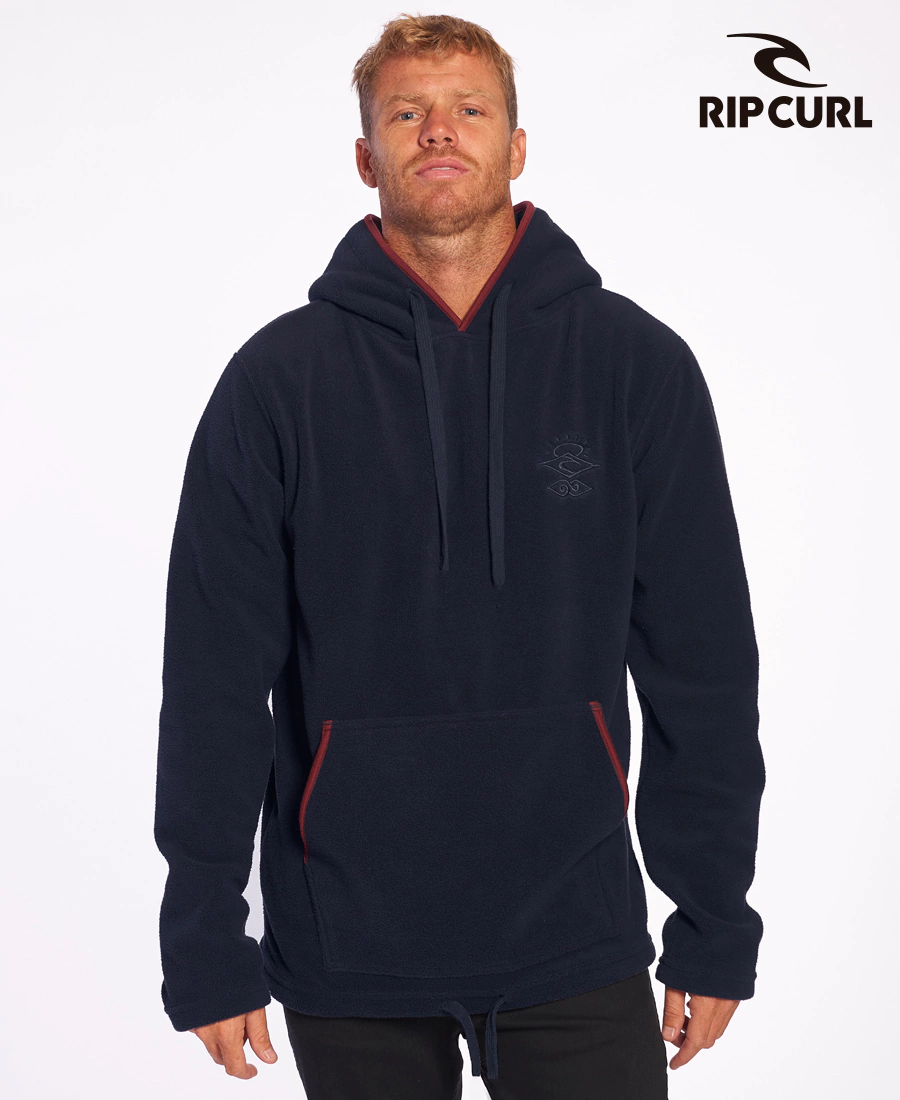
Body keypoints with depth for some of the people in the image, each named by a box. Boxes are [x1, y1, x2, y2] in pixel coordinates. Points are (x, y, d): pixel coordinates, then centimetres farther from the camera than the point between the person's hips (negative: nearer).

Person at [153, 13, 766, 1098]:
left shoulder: (637, 364, -2)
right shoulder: (278, 378, -3)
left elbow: (703, 664, 1)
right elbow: (214, 682, -2)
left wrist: (715, 925, 2)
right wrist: (206, 947, -2)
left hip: (577, 936, 0)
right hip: (345, 951, 1)